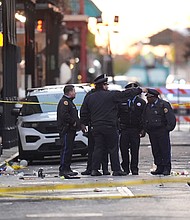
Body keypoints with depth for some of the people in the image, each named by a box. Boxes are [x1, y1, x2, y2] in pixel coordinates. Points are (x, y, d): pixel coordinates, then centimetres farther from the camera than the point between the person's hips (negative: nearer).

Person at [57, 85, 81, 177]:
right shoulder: (64, 102, -11)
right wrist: (73, 122, -18)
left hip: (70, 130, 11)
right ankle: (63, 170, -14)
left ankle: (67, 169, 14)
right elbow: (64, 115, -24)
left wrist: (77, 123, 13)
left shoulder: (69, 101, 23)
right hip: (66, 129, -11)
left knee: (69, 150, 11)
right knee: (66, 149, -12)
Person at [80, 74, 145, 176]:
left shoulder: (89, 98, 8)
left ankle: (94, 169, 1)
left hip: (96, 127, 5)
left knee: (98, 148, 7)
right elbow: (126, 94, -1)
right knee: (113, 149, 3)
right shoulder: (111, 95, -6)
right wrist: (140, 90, 9)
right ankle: (116, 169, 4)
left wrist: (84, 124, 21)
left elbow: (84, 113, 11)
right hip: (109, 126, -4)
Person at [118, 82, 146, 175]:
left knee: (135, 150, -1)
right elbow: (117, 115, 9)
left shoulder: (141, 102, 8)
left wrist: (143, 129, -1)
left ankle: (134, 168, 4)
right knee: (124, 149, -2)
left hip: (136, 130, 0)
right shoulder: (121, 101, 8)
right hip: (124, 129, 1)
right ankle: (125, 168, 8)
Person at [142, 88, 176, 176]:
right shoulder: (147, 106, 14)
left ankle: (167, 168, 0)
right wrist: (146, 129, 14)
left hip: (162, 132, -6)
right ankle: (159, 168, 12)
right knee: (155, 150, 6)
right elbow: (144, 118, 23)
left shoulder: (164, 104, -6)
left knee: (165, 149, -4)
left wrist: (168, 128, -12)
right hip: (152, 132, 6)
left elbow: (171, 118, -9)